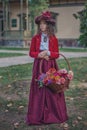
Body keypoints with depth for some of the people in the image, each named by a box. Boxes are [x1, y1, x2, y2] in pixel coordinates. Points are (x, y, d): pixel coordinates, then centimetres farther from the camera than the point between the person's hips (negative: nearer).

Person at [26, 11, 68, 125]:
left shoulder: (54, 39, 0)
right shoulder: (35, 38, 2)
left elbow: (57, 54, 1)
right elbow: (31, 53, 4)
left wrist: (48, 53, -17)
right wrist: (39, 54, -14)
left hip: (51, 66, 0)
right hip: (39, 66, 0)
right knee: (39, 88, 0)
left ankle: (53, 113, 14)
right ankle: (39, 114, 10)